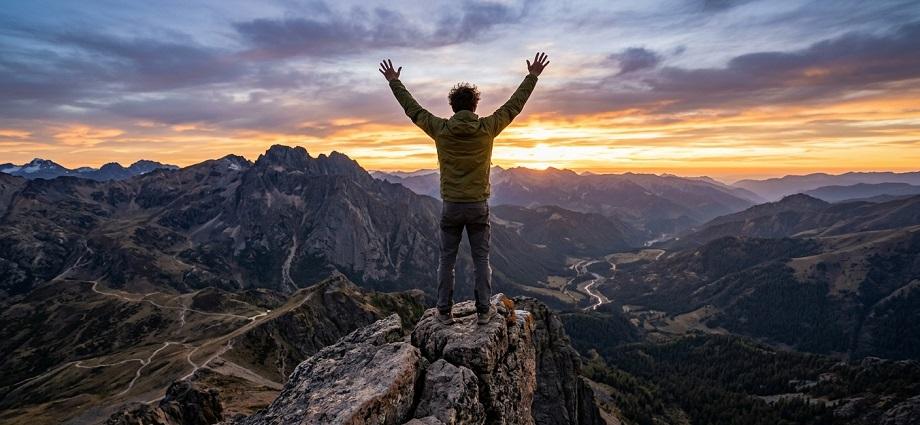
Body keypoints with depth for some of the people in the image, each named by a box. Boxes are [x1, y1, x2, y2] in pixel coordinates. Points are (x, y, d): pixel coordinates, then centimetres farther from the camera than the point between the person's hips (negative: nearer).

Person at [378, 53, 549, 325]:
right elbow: (515, 105, 5)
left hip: (451, 206, 1)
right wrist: (533, 77, 17)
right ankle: (483, 311, 15)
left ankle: (444, 311, 17)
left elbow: (412, 108, 7)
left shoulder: (440, 129, -5)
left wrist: (393, 81, 20)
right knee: (481, 260, 9)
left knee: (447, 260, 10)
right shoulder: (487, 128, -6)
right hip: (479, 205, 0)